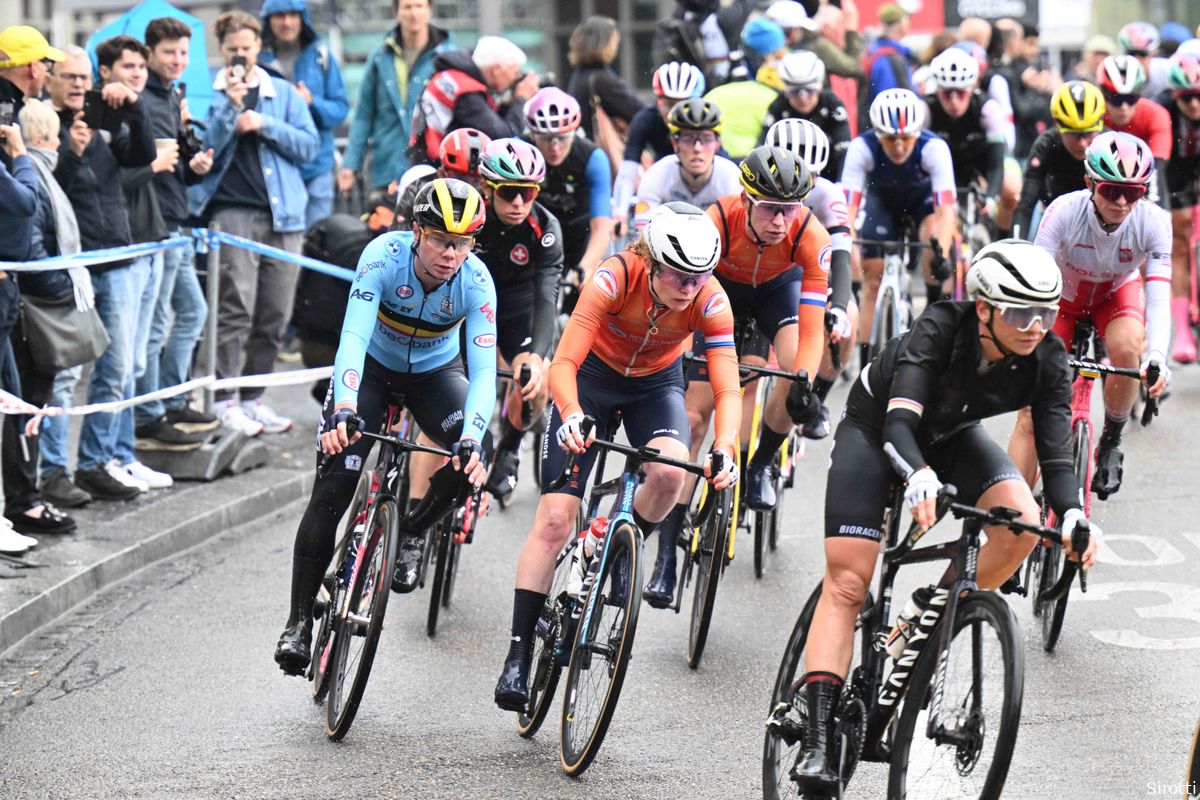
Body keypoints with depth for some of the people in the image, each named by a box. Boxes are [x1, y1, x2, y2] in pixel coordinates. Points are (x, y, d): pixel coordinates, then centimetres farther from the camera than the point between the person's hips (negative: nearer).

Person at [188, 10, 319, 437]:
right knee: (236, 310, -12)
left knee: (274, 314, 5)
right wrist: (230, 105, -13)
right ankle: (225, 400, -8)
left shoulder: (284, 93, 14)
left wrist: (265, 124, -6)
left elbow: (309, 145, 6)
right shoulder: (210, 94, 4)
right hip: (232, 213, -4)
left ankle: (253, 398, 14)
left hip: (283, 214, 4)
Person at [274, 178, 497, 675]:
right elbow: (354, 336, -39)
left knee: (475, 449, -29)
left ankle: (411, 532, -1)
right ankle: (299, 619, -3)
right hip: (372, 367, -1)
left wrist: (472, 440, -50)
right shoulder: (384, 256, -31)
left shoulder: (476, 281, -27)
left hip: (435, 372, 1)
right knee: (332, 489, -14)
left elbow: (483, 369, -33)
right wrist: (343, 410, -55)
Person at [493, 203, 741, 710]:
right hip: (593, 375, -2)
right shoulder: (616, 279, -32)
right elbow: (563, 363, -35)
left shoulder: (710, 301, -26)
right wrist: (572, 415, -54)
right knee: (555, 516, -12)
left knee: (669, 471, -32)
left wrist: (724, 450, -46)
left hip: (656, 383, 2)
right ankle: (518, 654, -8)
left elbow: (728, 389, -28)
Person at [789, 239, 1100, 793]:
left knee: (1022, 520, -25)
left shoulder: (1046, 359, -24)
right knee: (847, 582, -13)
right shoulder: (940, 328, -35)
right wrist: (918, 475, -64)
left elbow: (1056, 450, -27)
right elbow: (900, 420, -44)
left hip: (951, 436, 4)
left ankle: (936, 613, -2)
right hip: (875, 428, -4)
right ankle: (818, 737, -16)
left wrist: (1073, 515, -46)